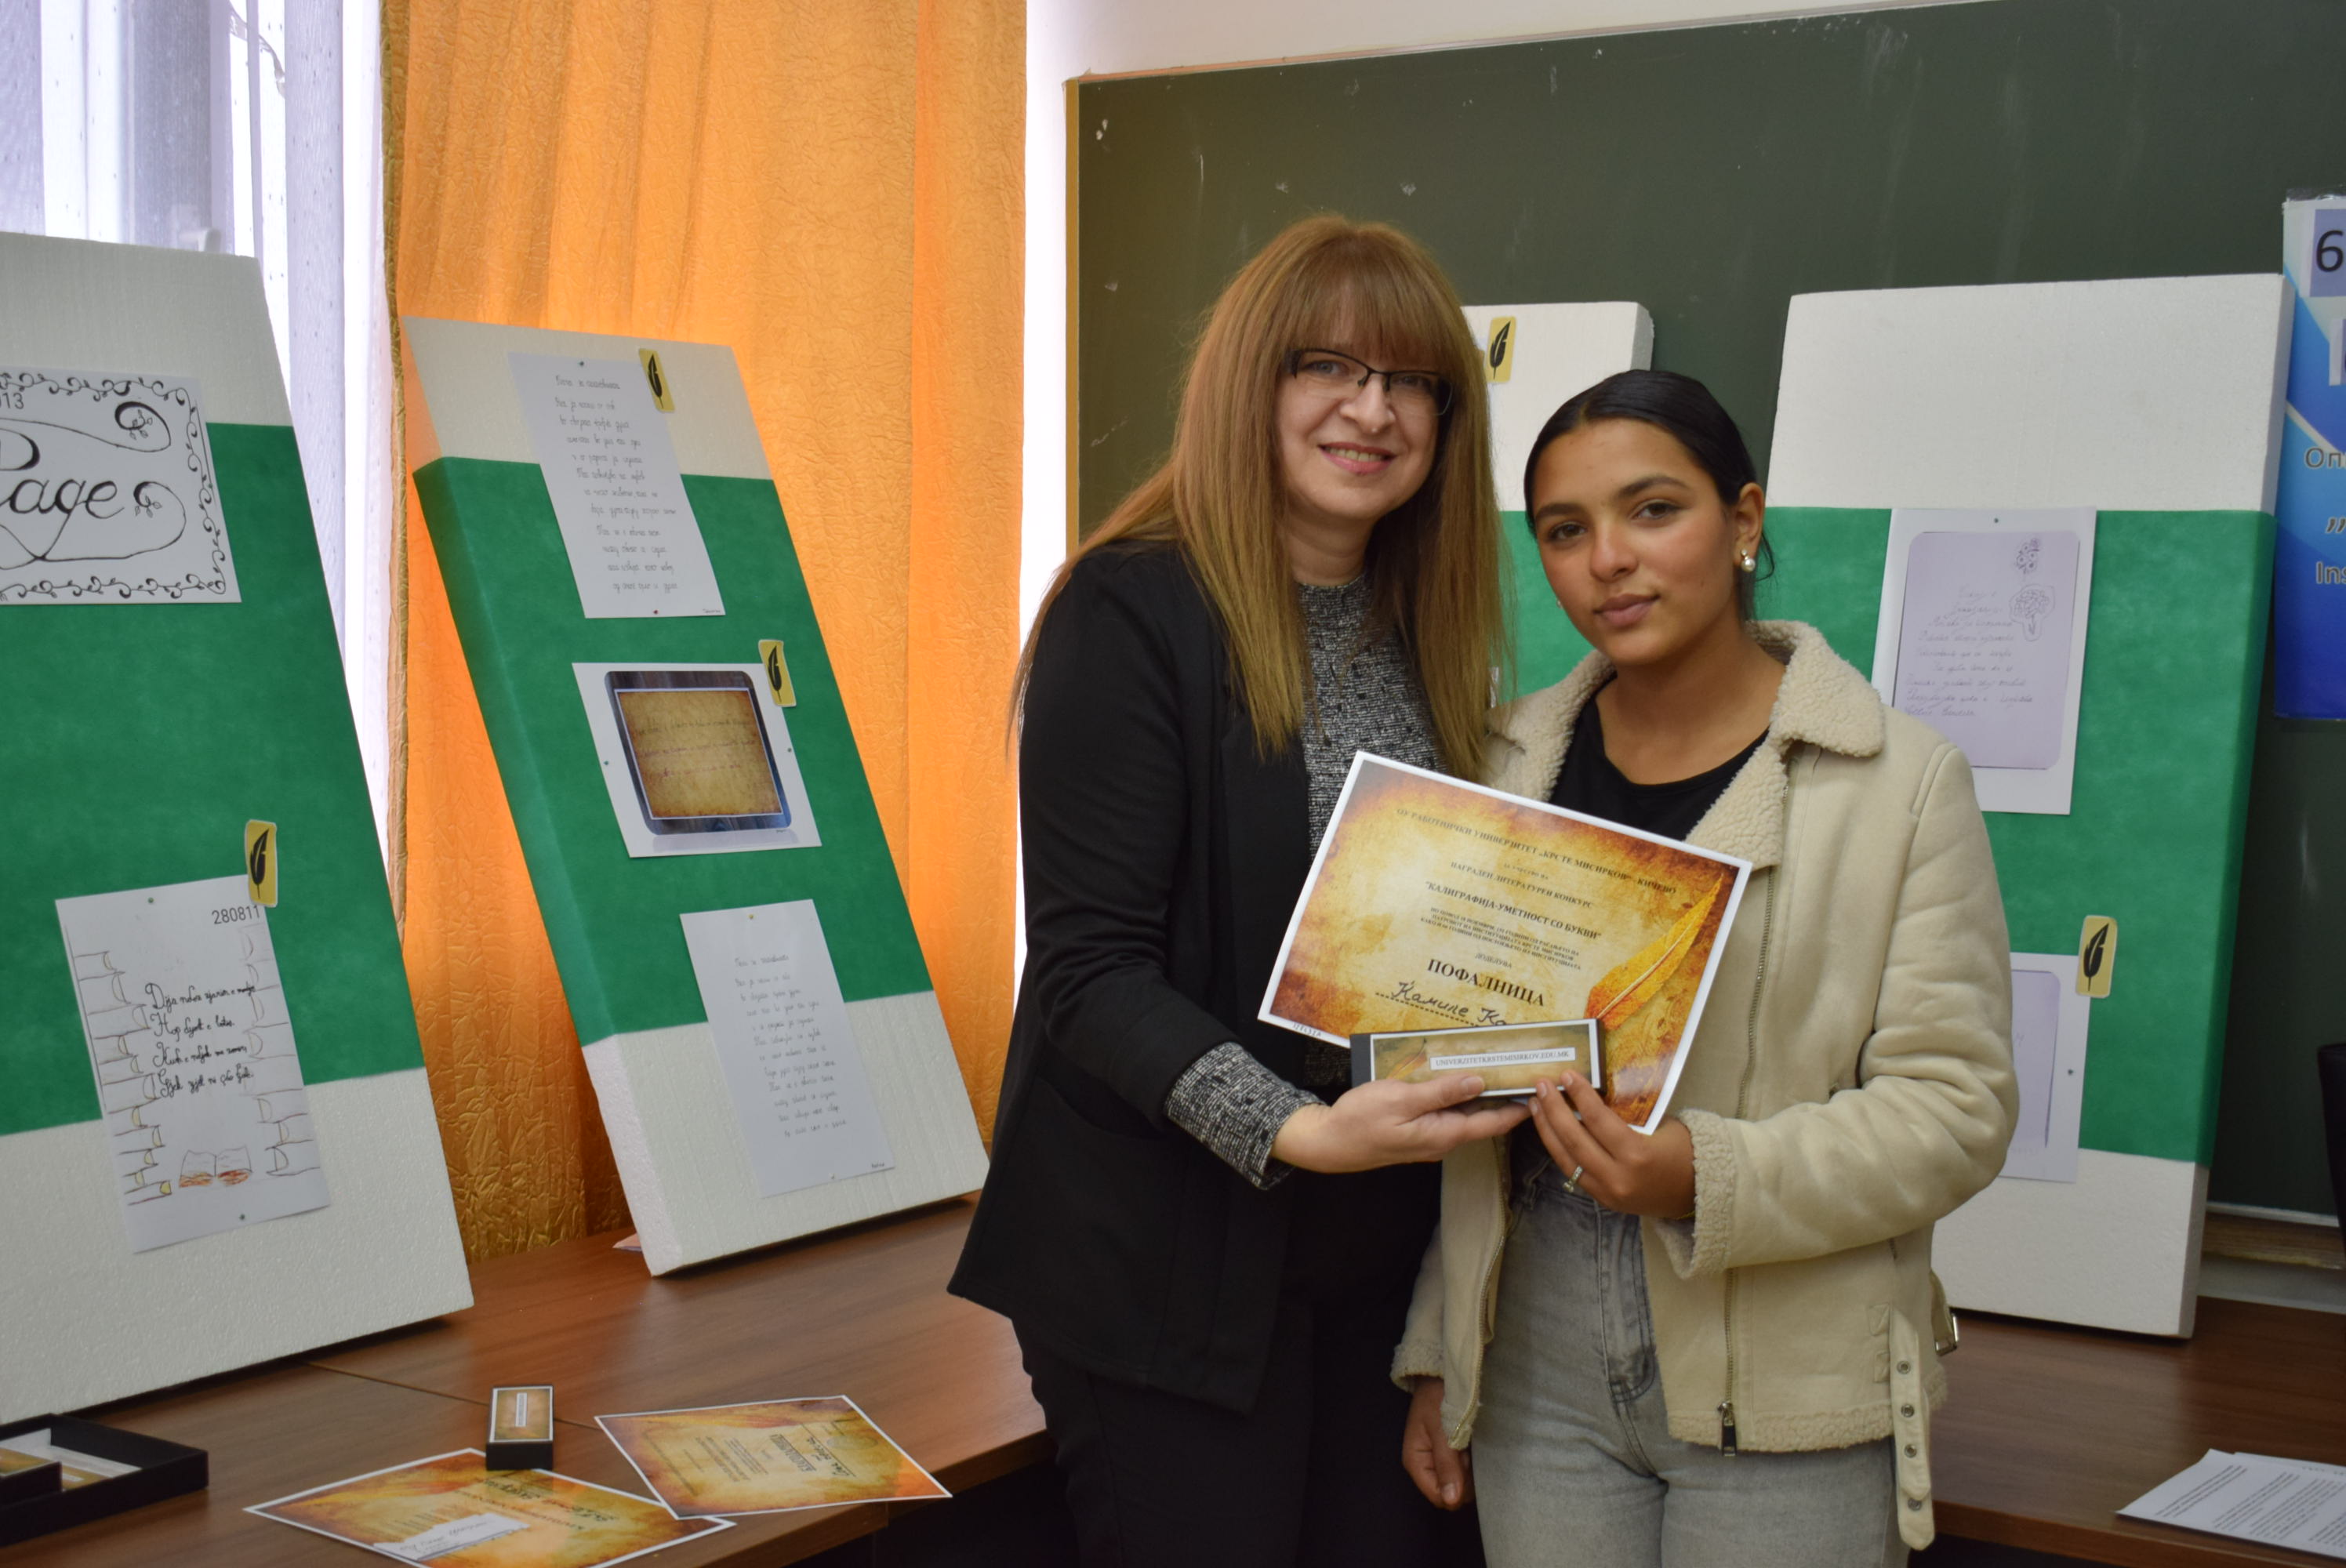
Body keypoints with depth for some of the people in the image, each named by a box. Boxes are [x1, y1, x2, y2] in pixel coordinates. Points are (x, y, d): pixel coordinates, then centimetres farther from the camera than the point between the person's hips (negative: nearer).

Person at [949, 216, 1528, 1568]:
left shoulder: (1423, 634, 11)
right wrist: (1295, 1132, -27)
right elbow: (1090, 970, -16)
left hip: (1384, 1247, 7)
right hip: (1173, 1262, -6)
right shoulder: (1133, 612, -11)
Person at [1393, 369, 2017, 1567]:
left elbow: (1953, 1106, -9)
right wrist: (1434, 1355, 11)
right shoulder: (1511, 763, 7)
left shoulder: (1901, 780, -5)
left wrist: (1709, 1179, -23)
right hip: (1541, 1376, 3)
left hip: (1787, 1401, -3)